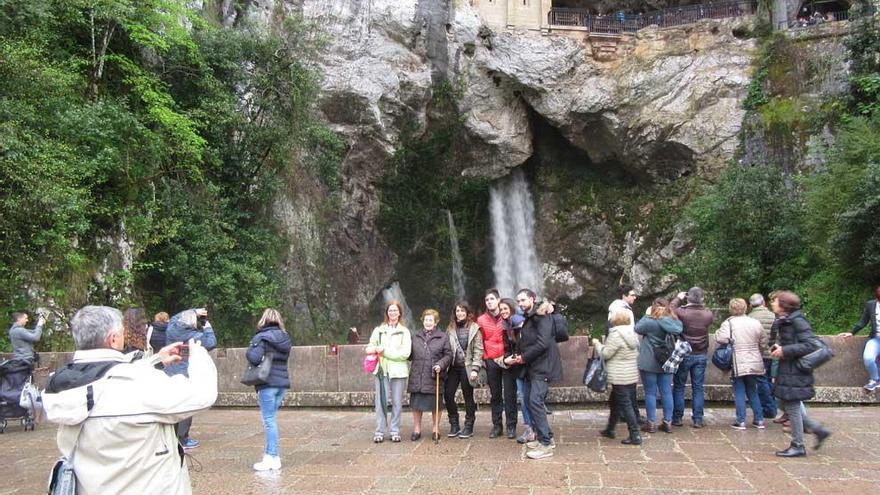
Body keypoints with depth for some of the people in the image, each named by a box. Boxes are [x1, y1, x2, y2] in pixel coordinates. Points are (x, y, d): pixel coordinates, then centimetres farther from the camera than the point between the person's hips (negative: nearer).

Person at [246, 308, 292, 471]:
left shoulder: (261, 337, -10)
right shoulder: (285, 338, 10)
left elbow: (254, 358, -21)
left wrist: (250, 348, -2)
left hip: (267, 384, -7)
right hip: (283, 382, 7)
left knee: (269, 421, -2)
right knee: (271, 419, 16)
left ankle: (273, 459, 0)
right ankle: (270, 453, 21)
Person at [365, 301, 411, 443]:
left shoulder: (404, 332, 5)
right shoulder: (378, 330, 12)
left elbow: (405, 353, -5)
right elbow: (370, 347, 10)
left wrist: (385, 352, -8)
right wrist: (375, 349, -13)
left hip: (398, 371, -1)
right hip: (381, 370, 1)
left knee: (397, 402, 3)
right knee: (381, 402, -2)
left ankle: (395, 431, 13)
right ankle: (379, 432, 6)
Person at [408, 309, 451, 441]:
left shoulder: (443, 337, 3)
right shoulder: (416, 337, 13)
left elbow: (448, 355, 0)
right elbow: (411, 355, 18)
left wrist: (440, 365, -14)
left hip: (434, 376, -3)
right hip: (417, 376, 3)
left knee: (435, 404, 5)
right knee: (416, 403, 6)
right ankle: (417, 429, 19)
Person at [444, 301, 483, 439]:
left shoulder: (474, 328, -2)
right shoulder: (450, 328, 9)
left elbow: (478, 350, -6)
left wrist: (475, 369, -12)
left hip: (467, 367, -3)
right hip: (453, 367, 4)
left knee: (468, 397, 5)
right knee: (448, 394, -2)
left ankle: (468, 427, 17)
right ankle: (454, 425, 13)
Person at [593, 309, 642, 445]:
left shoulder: (616, 334, -18)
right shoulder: (632, 333, 10)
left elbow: (606, 353, -16)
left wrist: (597, 344, 2)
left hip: (620, 377, -9)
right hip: (632, 376, 9)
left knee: (625, 405, -4)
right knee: (614, 402, 20)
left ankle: (635, 436, -3)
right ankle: (610, 430, 31)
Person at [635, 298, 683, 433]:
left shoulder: (650, 322, -15)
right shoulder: (674, 323, -5)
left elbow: (637, 328, -3)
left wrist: (646, 316, 4)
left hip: (649, 364, -4)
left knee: (650, 393, 3)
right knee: (666, 392, 10)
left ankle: (651, 423, 7)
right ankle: (667, 422, 15)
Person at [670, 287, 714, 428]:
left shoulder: (682, 312, -17)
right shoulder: (708, 314, -8)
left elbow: (670, 309, 1)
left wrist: (678, 298, 12)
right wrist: (702, 306, 17)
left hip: (684, 354, -2)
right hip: (701, 355, 2)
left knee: (679, 387, 8)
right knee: (698, 388, 8)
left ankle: (677, 418, 12)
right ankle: (698, 419, 10)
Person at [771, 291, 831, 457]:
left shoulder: (797, 321, -16)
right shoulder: (786, 321, 11)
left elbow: (810, 345, -22)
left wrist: (785, 350, -22)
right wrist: (779, 348, 4)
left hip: (796, 372, -9)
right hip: (787, 370, 9)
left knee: (792, 407, 0)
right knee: (787, 405, 15)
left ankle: (798, 446, 12)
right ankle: (818, 429, 26)